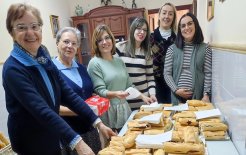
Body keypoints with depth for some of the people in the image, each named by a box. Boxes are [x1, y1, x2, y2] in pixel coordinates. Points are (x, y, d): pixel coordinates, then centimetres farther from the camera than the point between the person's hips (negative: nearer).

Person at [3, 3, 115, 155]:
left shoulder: (45, 60, -1)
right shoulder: (13, 69, -22)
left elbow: (69, 95, -6)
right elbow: (42, 111, -33)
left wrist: (98, 122, -12)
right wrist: (77, 142, -40)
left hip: (53, 138, 6)